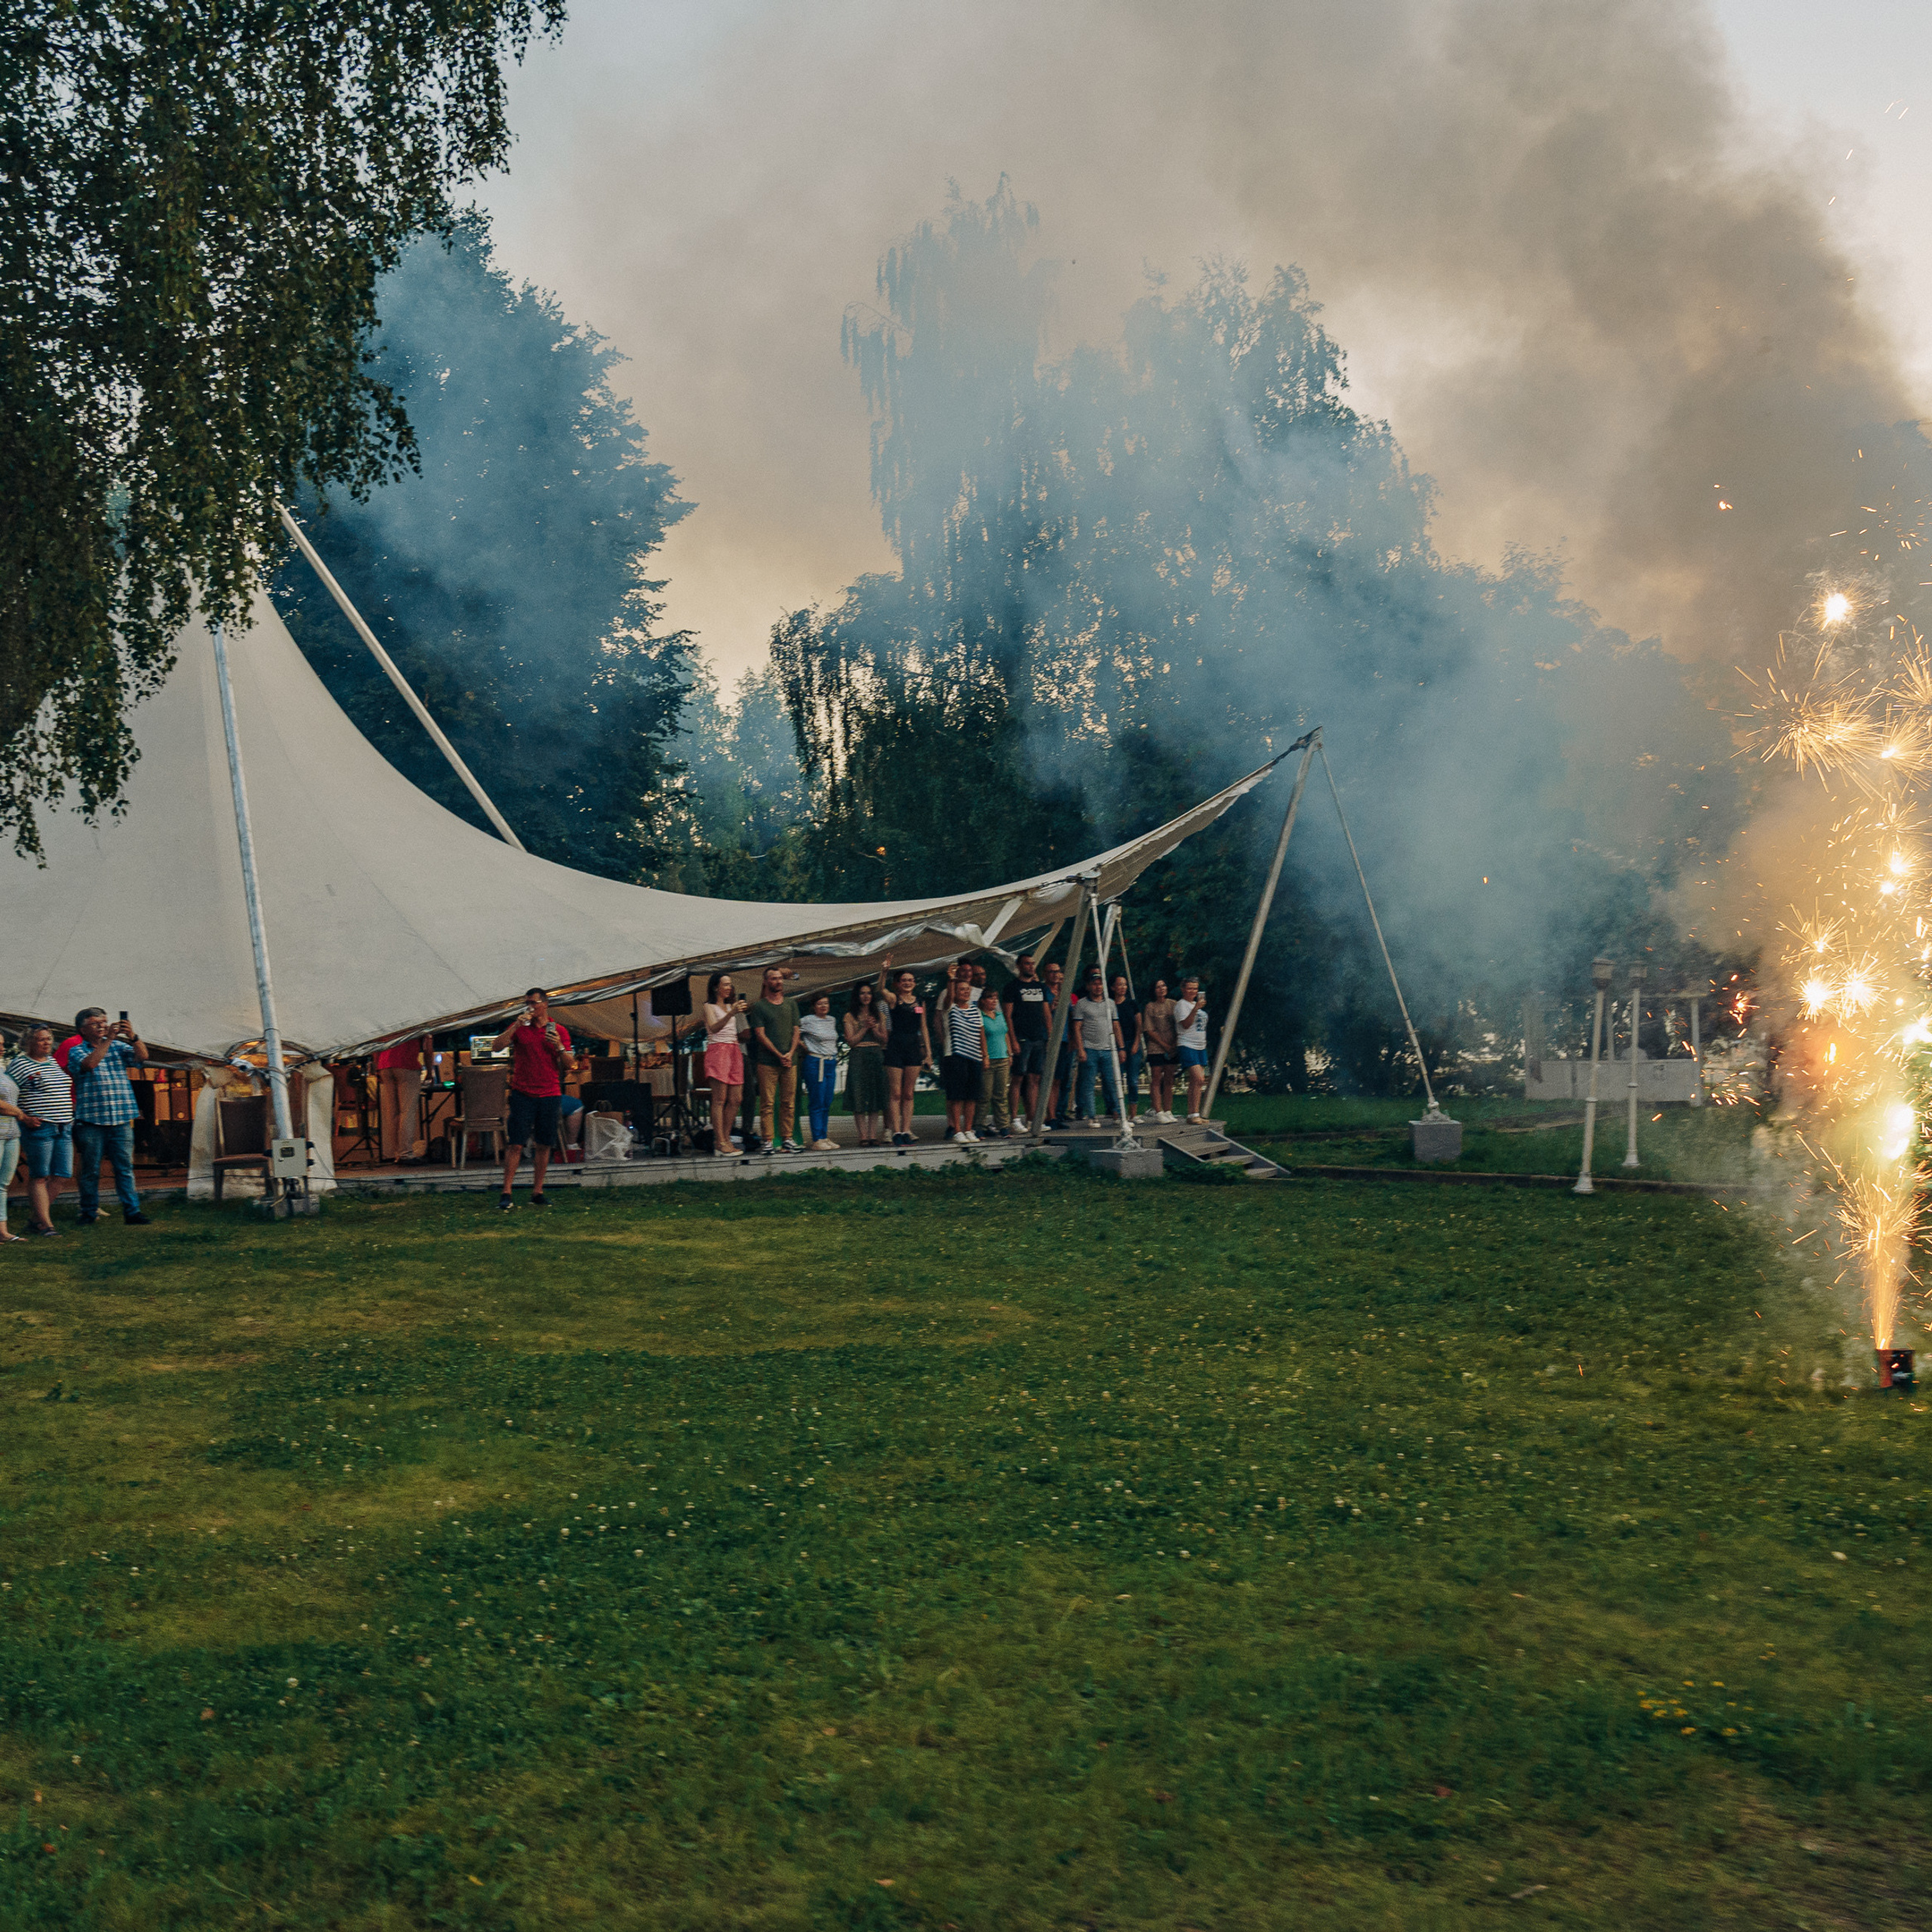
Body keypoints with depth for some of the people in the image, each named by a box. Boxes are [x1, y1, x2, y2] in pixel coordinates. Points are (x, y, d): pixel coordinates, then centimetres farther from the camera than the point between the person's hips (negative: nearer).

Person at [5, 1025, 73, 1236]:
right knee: (40, 1177, -3)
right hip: (39, 1128, -7)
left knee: (60, 1176, 4)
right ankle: (45, 1224, -1)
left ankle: (38, 1219, 13)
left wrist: (70, 1117, 20)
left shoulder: (55, 1062, 17)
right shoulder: (19, 1064, -4)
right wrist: (24, 1118, -14)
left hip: (64, 1129, 7)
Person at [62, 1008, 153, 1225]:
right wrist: (108, 1039, -19)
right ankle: (89, 1212, 13)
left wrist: (133, 1037, -20)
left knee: (125, 1167, 2)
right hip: (90, 1120, -2)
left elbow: (142, 1057, -2)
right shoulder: (76, 1051, 5)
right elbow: (89, 1063, -16)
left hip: (121, 1120, 2)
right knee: (90, 1169, 3)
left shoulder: (118, 1047, 13)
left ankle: (132, 1211, 3)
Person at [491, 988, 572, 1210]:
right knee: (515, 1144, -6)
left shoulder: (559, 1031, 8)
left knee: (544, 1145, 4)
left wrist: (559, 1047, -11)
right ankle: (506, 1193, -5)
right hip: (522, 1094, -2)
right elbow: (495, 1047, -6)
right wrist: (516, 1026, -14)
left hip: (549, 1095, 2)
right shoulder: (519, 1027, 5)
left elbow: (568, 1063, 7)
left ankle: (537, 1192, 12)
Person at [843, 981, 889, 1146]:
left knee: (875, 1098, 0)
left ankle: (873, 1135, 1)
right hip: (858, 1057, -3)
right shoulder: (850, 1016, 3)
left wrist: (874, 1029, -6)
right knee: (859, 1097, -7)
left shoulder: (879, 1015, 14)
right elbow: (851, 1041, -3)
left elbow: (884, 1039, 11)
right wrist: (865, 1028, -8)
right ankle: (863, 1135, -5)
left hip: (877, 1057, 3)